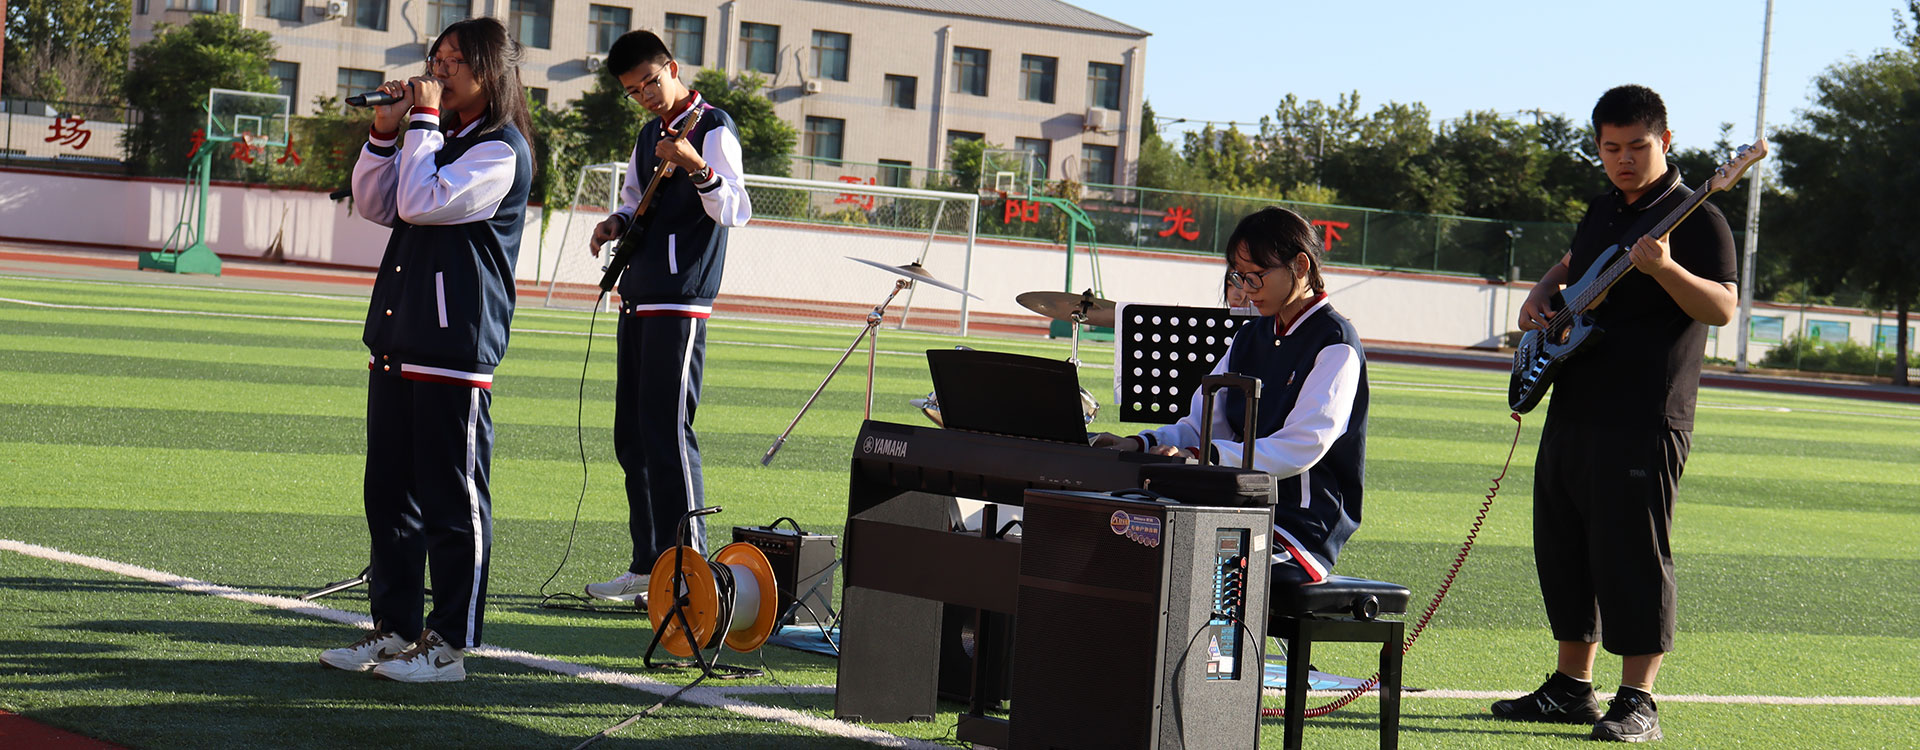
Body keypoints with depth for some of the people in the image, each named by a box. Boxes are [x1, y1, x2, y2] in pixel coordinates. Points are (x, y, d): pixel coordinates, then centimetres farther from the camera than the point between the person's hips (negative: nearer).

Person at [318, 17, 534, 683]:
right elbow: (375, 205, 18)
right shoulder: (440, 141, 19)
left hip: (455, 351, -9)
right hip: (397, 342, 9)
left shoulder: (500, 150, -9)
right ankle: (394, 629, 20)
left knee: (451, 501, -4)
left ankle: (448, 644, 1)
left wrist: (424, 120, -12)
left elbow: (422, 202, -19)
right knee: (389, 494, 12)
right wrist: (387, 131, 6)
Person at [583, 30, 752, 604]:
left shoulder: (713, 127, -9)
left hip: (680, 303, -9)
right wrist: (617, 222, 10)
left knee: (667, 431, -12)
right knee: (631, 435, 11)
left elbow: (734, 212, -22)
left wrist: (695, 166, -38)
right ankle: (648, 566, 18)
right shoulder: (650, 133, 17)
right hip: (638, 299, 9)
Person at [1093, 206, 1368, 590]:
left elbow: (1300, 447, -21)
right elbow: (1203, 423, 16)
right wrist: (1140, 444, -4)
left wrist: (1201, 457, -31)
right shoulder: (1251, 337, 17)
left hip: (1303, 532, -8)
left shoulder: (1335, 345, -10)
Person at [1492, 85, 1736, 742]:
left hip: (1642, 425, -8)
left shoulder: (1696, 218, -8)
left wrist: (1666, 269, -34)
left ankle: (1637, 702, -2)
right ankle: (1572, 687, 23)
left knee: (1632, 557, -8)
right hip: (1571, 413, 9)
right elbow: (1569, 267, 35)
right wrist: (1540, 297, 14)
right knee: (1562, 553, 12)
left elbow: (1723, 307, -19)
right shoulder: (1603, 210, 17)